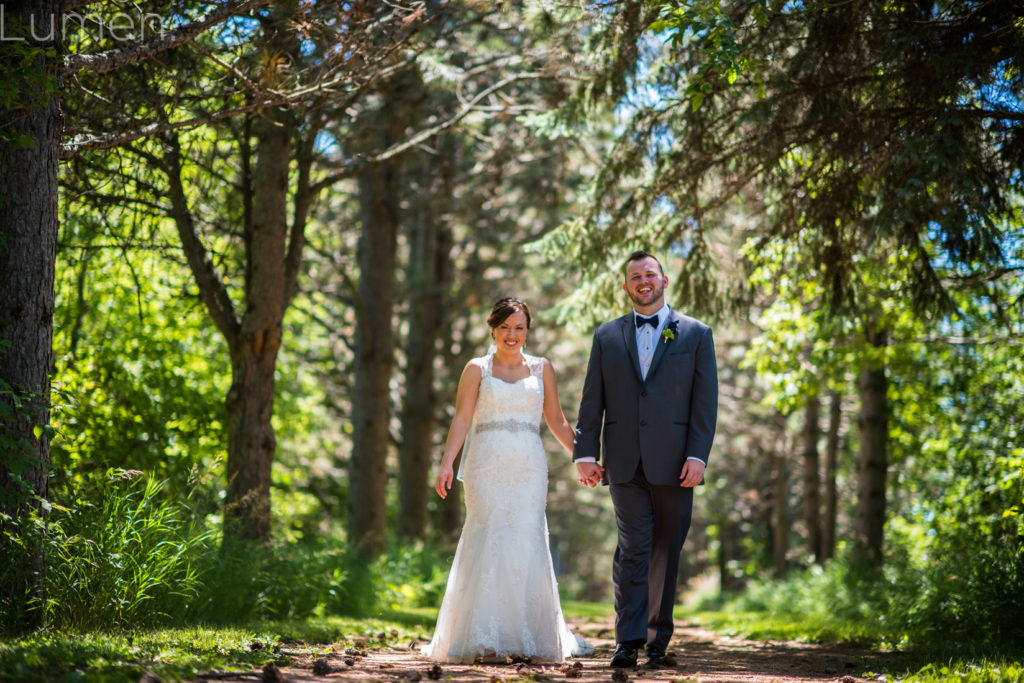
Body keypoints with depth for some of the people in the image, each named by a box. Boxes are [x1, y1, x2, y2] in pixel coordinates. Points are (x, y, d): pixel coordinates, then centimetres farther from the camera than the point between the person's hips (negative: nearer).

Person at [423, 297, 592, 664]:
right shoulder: (477, 369, 7)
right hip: (486, 466, -2)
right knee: (488, 544, -7)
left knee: (527, 546, -3)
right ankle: (485, 641, -5)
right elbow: (462, 419, 0)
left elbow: (557, 420, 15)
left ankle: (530, 638, 5)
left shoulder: (541, 368, 13)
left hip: (528, 468, 2)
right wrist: (446, 464, -11)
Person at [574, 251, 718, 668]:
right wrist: (585, 453, 0)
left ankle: (658, 638, 15)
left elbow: (705, 402, 2)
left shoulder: (695, 335, 8)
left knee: (666, 553, 5)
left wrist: (698, 456, -8)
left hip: (673, 462, 0)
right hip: (625, 462, 0)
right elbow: (592, 402, 10)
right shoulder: (607, 336, 13)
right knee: (633, 549, -7)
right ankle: (628, 641, -9)